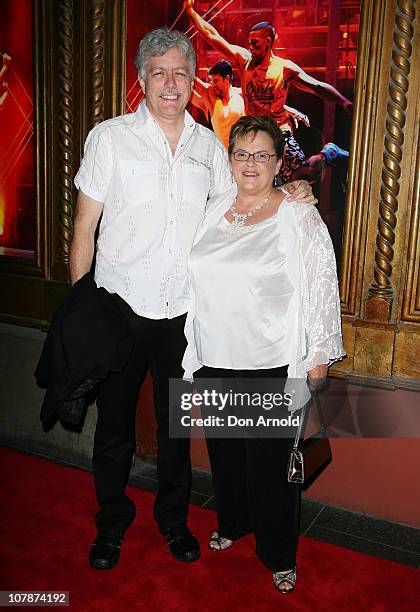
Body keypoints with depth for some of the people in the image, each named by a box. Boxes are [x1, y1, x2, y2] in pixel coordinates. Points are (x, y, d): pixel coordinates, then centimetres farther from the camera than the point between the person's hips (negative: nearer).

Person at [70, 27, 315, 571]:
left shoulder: (208, 145, 5)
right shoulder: (109, 137, -4)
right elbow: (84, 226, -3)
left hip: (184, 311, 3)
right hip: (120, 306, -2)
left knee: (176, 426, 16)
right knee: (114, 427, 11)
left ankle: (173, 519, 38)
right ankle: (111, 523, 35)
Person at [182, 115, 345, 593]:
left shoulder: (301, 218, -7)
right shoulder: (212, 212, 6)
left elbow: (322, 289, -7)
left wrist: (319, 356, -8)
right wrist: (194, 353, 14)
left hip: (273, 365, -4)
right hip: (215, 359, 5)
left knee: (270, 459, 6)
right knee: (224, 449, 20)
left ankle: (279, 555, 27)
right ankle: (232, 523, 44)